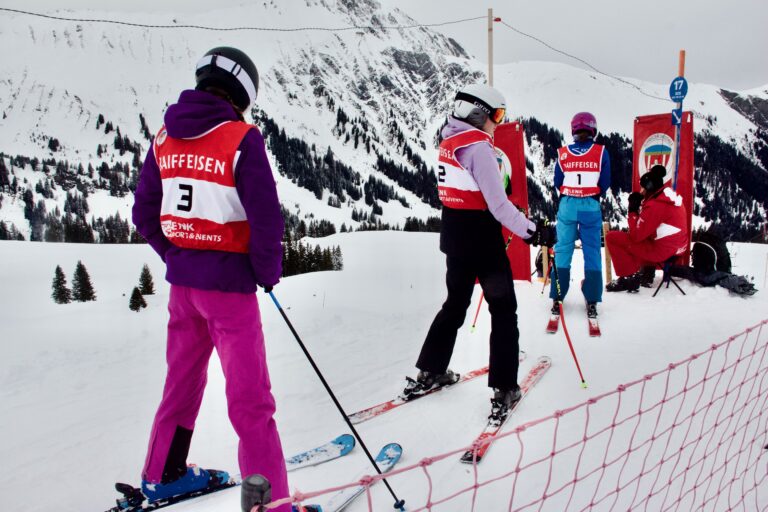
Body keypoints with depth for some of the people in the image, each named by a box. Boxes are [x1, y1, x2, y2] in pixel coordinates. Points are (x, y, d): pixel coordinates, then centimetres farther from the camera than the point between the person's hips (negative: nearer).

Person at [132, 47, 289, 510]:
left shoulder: (166, 137, 5)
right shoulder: (242, 139, -15)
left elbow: (145, 213, 11)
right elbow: (266, 219, -19)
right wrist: (269, 272, -4)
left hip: (181, 279, 7)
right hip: (228, 281, -7)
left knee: (183, 379, 23)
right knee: (250, 398, 1)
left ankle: (163, 475, 39)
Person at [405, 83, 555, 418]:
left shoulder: (448, 142, 8)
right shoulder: (478, 146, -18)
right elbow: (499, 205, -23)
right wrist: (533, 232, -16)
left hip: (454, 239, 8)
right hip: (483, 243, -8)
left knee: (455, 303, 22)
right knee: (504, 311, 4)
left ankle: (429, 373, 28)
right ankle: (504, 390, 6)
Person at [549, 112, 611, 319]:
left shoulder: (563, 153, -2)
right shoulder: (601, 152, -4)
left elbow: (557, 183, 4)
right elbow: (605, 184, 0)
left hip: (567, 206, 1)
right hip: (591, 207, -1)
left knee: (562, 250, 8)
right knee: (592, 252, 7)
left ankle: (557, 299, 9)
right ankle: (592, 302, 8)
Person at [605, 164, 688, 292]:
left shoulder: (655, 204, -19)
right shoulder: (670, 195, 9)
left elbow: (636, 235, -17)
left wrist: (633, 211, -5)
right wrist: (641, 204, 5)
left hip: (662, 250, -10)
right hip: (677, 247, 10)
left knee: (612, 237, -6)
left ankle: (629, 276, 1)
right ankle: (645, 271, 24)